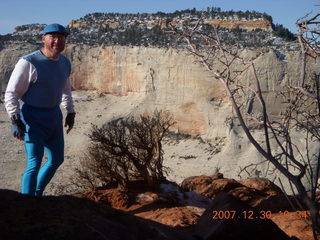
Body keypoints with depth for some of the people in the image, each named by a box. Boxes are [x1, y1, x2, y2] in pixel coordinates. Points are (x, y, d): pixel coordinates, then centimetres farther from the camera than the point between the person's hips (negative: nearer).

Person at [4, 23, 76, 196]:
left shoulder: (64, 62, 4)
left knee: (56, 160, 16)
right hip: (33, 119, -8)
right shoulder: (28, 63, -18)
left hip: (54, 116, 8)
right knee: (34, 164, -12)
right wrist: (15, 121, -24)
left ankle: (37, 195, 36)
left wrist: (70, 112, 19)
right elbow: (11, 93, -17)